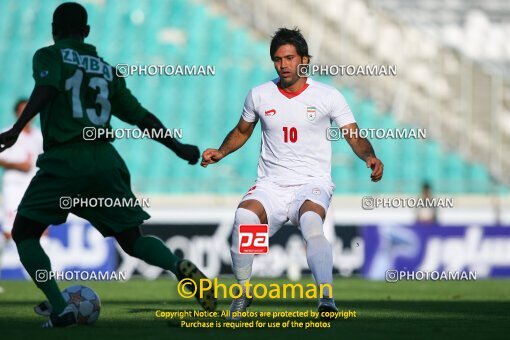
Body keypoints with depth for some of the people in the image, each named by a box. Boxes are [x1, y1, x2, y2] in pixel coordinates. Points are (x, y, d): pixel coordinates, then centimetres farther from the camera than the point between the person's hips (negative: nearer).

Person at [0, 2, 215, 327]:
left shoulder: (50, 56, 7)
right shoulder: (107, 70, 20)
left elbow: (46, 88, -15)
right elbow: (142, 117, 20)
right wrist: (179, 148, 30)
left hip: (64, 159, -4)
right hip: (106, 160, 4)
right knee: (132, 237, 12)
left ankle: (59, 307, -8)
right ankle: (180, 267, -19)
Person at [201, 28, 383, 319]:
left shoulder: (328, 96, 3)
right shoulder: (259, 95, 10)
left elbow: (355, 137, 1)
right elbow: (242, 131, 27)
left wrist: (370, 157, -20)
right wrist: (220, 153, 9)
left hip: (312, 184, -2)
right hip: (271, 185, 2)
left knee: (311, 221, -37)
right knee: (244, 217, -30)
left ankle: (327, 297, -39)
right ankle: (244, 292, -11)